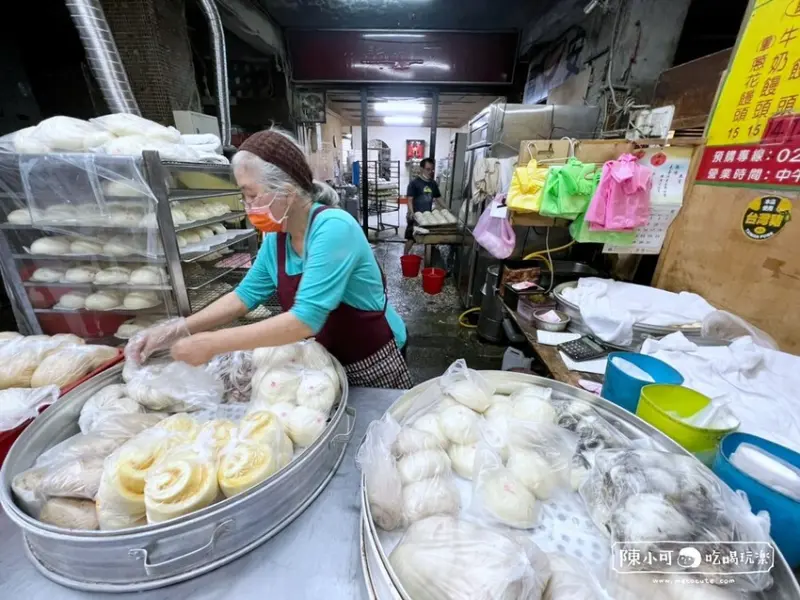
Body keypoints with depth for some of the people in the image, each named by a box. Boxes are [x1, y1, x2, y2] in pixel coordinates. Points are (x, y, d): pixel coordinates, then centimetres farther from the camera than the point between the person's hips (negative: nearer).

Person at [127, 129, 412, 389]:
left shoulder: (333, 229, -28)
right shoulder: (276, 237, -5)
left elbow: (306, 319, -34)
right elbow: (246, 294, 3)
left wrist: (214, 343, -28)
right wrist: (178, 329, -7)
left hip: (373, 364, -6)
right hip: (327, 361, 7)